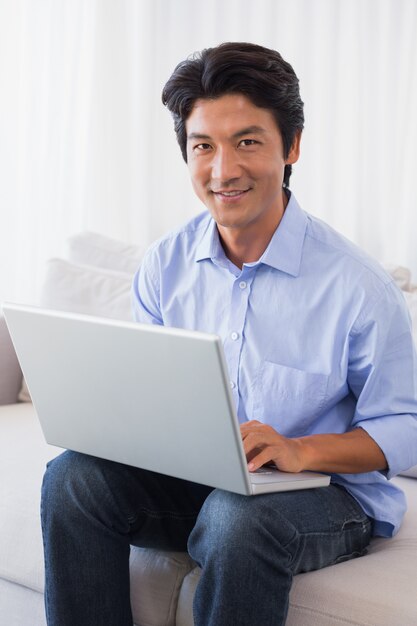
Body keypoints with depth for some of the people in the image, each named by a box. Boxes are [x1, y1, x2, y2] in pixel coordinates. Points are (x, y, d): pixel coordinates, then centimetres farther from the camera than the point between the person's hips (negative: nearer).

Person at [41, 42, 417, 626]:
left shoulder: (358, 286, -15)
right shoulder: (165, 265, 1)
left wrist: (300, 451, -26)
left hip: (328, 487, -4)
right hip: (191, 475, 5)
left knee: (237, 516, -37)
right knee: (73, 477, -21)